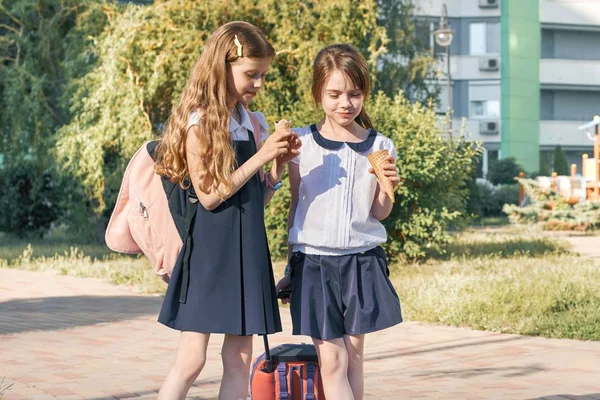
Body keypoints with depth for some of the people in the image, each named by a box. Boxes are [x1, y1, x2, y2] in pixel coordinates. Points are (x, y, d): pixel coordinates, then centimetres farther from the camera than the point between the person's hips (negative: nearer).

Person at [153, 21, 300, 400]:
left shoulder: (255, 123, 10)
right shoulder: (199, 122, -8)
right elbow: (209, 195, -15)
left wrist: (280, 163, -1)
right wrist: (260, 156, -15)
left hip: (248, 250, 6)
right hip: (208, 250, -6)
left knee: (239, 359, 6)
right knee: (192, 359, -7)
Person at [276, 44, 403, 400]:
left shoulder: (379, 147, 2)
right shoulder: (301, 143, 2)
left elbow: (379, 213, 5)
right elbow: (296, 205, 10)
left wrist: (388, 187, -16)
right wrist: (291, 263, 12)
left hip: (361, 260, 1)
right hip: (314, 262, -1)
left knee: (354, 354, 6)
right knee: (332, 360, -6)